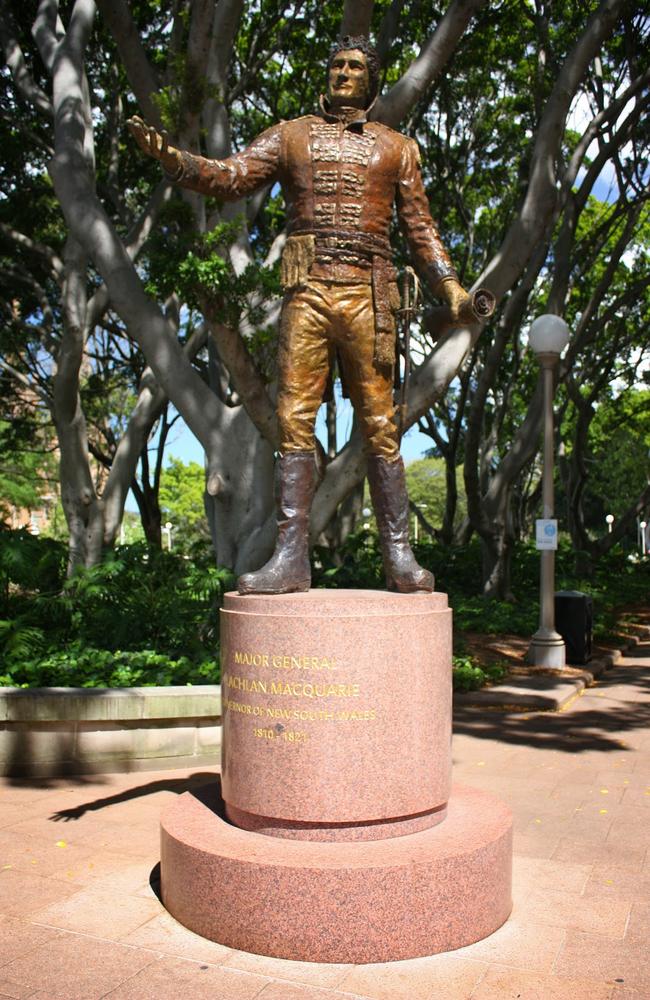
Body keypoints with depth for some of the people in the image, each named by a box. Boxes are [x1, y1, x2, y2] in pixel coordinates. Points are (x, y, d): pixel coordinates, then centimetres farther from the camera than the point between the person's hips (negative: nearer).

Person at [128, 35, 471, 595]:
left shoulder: (396, 147, 20)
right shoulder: (291, 135, 20)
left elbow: (420, 228, 17)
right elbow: (234, 177, 7)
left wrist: (450, 286, 4)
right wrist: (171, 157, -9)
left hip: (368, 295, 0)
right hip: (307, 292, 1)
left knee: (379, 427, -3)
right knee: (295, 422, -6)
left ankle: (399, 556, 1)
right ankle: (291, 558, -4)